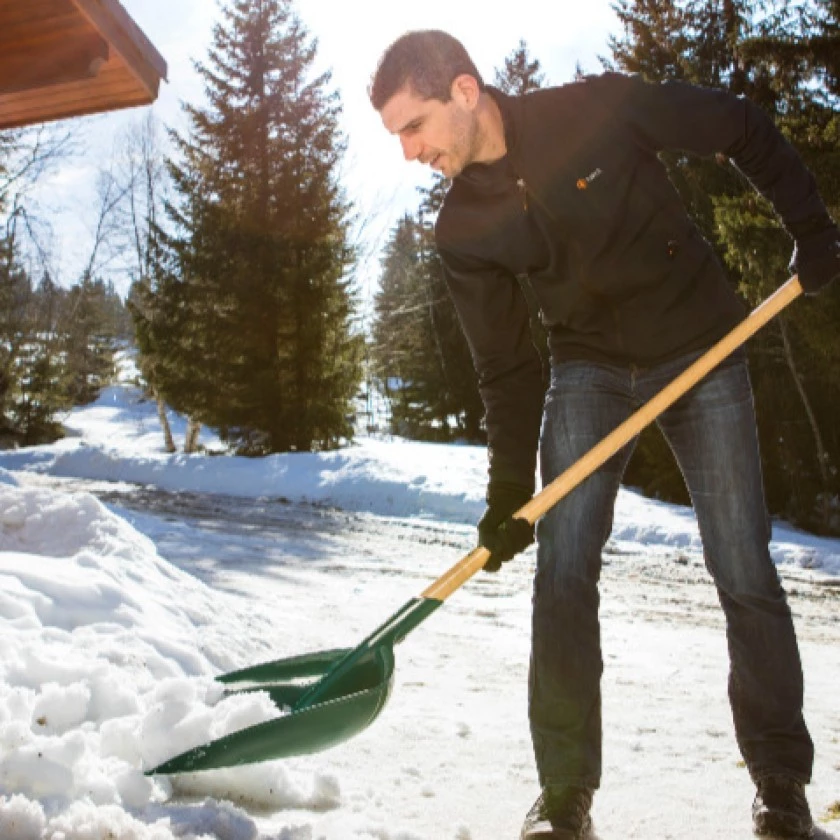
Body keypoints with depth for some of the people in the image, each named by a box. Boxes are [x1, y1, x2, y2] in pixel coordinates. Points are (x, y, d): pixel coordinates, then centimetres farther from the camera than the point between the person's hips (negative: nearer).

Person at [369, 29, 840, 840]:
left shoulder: (600, 107, -17)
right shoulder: (463, 230, -8)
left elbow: (743, 130, -2)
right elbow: (504, 368, -2)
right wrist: (508, 493, -5)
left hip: (700, 351, -2)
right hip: (587, 370, 3)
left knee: (745, 574, -2)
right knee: (563, 573, -10)